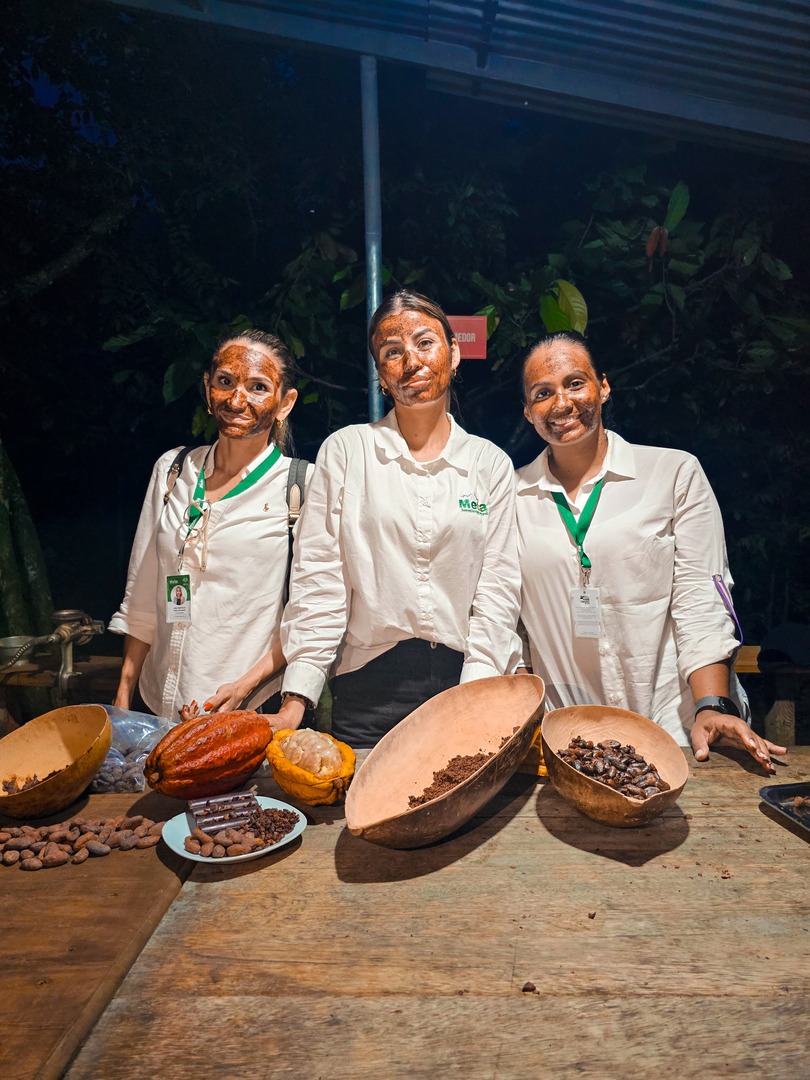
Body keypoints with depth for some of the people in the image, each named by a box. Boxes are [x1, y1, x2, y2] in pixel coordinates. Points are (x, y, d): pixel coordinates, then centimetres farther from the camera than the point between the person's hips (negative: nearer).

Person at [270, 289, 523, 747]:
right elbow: (319, 579, -2)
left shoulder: (492, 464, 6)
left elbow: (498, 589, 1)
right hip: (368, 685, 0)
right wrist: (296, 702, -8)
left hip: (460, 679, 1)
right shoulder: (345, 450, 3)